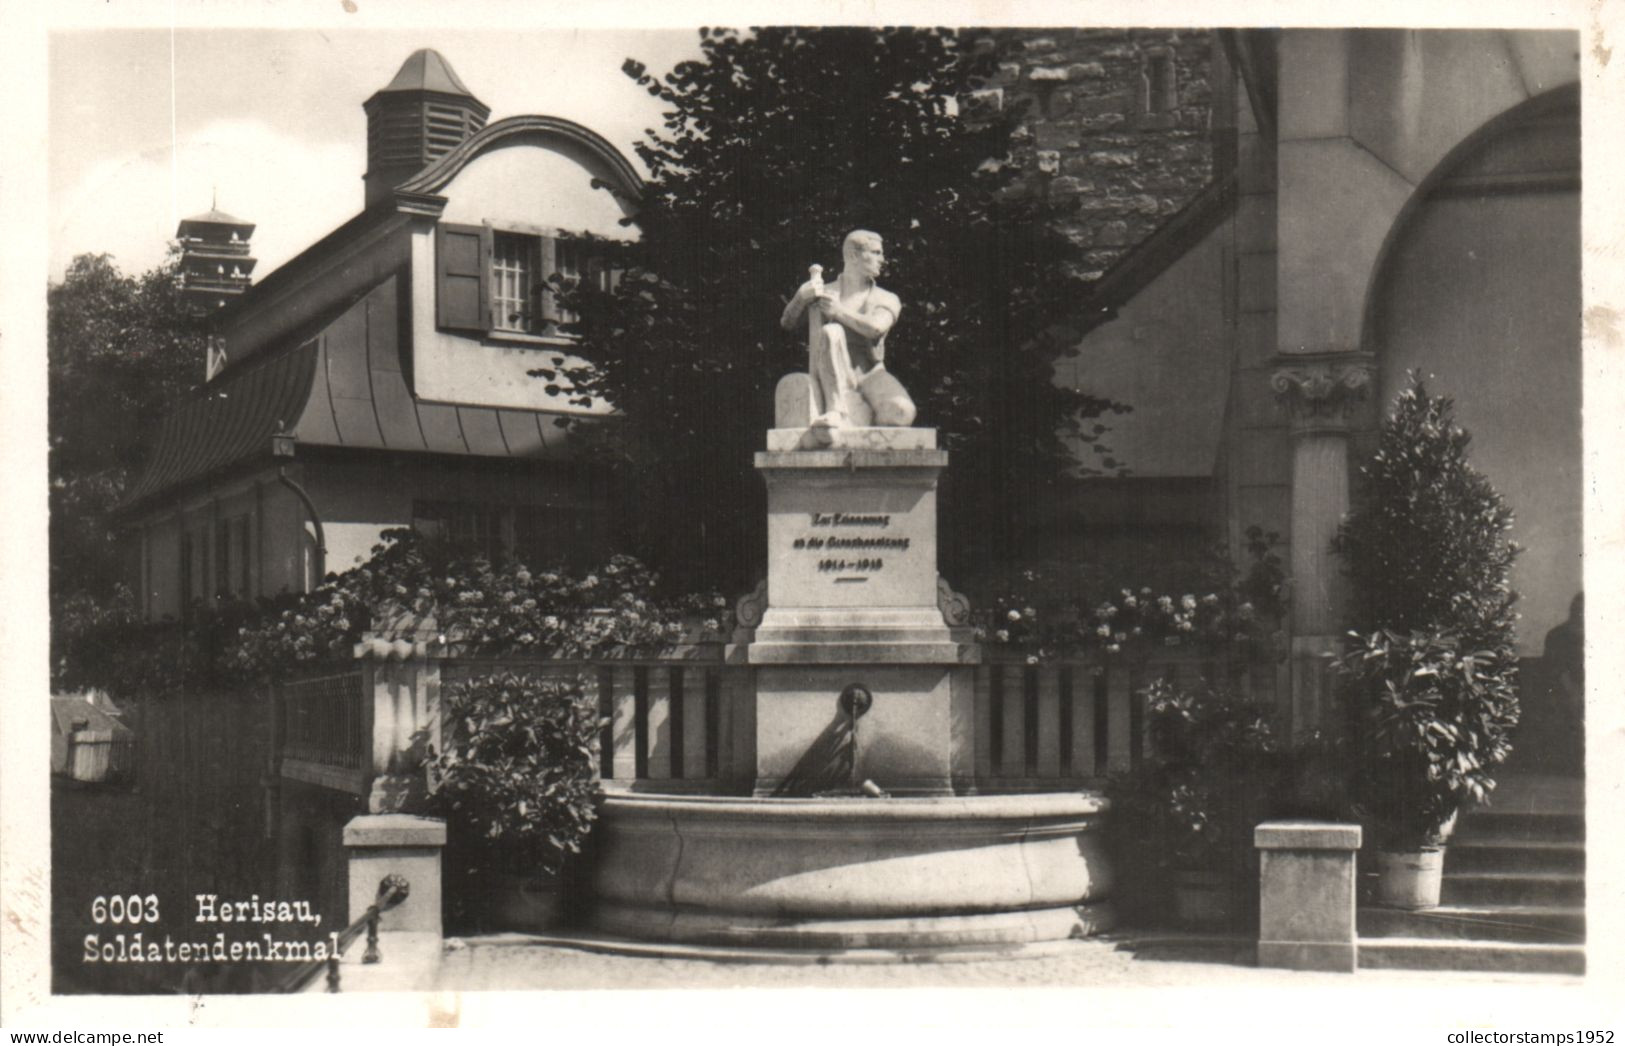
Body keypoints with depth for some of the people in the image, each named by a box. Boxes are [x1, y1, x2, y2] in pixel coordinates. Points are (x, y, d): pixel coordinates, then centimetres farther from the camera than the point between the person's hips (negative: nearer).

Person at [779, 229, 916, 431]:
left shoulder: (887, 300, 14)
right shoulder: (823, 293, 13)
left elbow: (875, 328, -8)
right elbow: (787, 323, 3)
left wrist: (840, 312, -13)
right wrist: (801, 296, -16)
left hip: (871, 376, 0)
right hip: (835, 381, 0)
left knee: (902, 413, -33)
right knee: (830, 332, -34)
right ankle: (838, 412, -42)